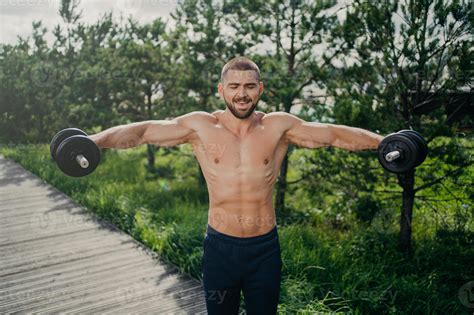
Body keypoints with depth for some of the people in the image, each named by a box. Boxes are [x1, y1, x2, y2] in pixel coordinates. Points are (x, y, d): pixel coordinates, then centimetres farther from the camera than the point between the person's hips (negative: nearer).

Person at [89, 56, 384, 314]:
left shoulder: (279, 126, -4)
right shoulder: (200, 126, -6)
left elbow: (337, 134, -2)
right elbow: (142, 131, -9)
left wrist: (385, 142, -6)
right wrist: (91, 142, -18)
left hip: (265, 248, 1)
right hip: (220, 247, 0)